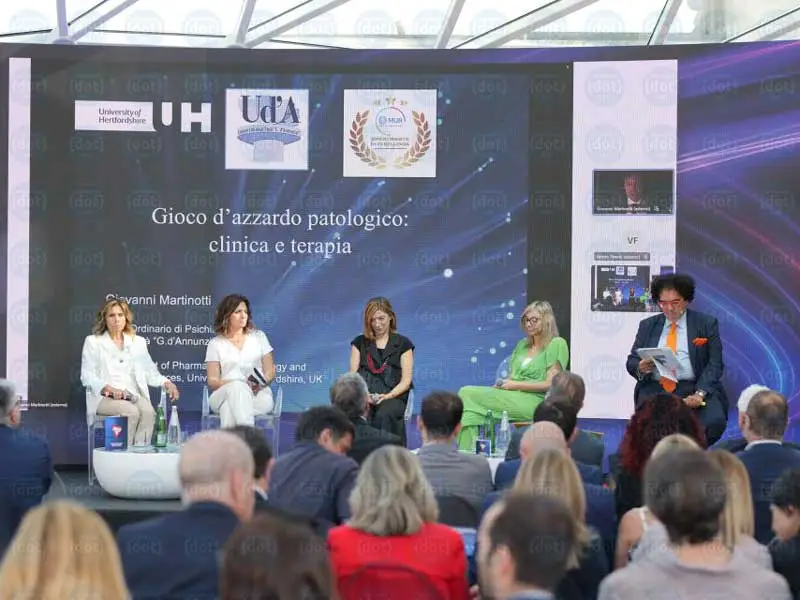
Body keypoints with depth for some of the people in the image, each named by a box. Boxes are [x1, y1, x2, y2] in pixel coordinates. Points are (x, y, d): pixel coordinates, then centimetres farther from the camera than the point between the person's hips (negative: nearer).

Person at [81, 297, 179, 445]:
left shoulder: (138, 342, 20)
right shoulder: (93, 342, 10)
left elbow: (149, 371, 15)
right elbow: (87, 376, 2)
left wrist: (166, 383, -6)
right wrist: (108, 388, -17)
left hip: (133, 395, 3)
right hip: (104, 397, -3)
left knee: (148, 411, -31)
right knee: (132, 411, -33)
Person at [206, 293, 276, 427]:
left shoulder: (259, 336, 16)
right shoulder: (216, 344, 11)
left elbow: (270, 371, 12)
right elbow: (212, 381, 3)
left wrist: (259, 384, -12)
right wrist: (232, 383, -18)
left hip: (258, 394, 0)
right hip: (225, 393, 0)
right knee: (238, 387, -39)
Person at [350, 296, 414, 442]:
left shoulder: (403, 344, 11)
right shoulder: (360, 342, 18)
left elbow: (406, 381, 4)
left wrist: (387, 396, -15)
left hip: (393, 396, -1)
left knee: (383, 416, -38)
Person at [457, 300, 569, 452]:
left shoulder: (556, 344, 1)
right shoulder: (522, 344, 25)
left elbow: (550, 384, -7)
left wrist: (516, 385, -10)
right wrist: (501, 384, -2)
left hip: (534, 402, -7)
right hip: (512, 399, 7)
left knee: (468, 394, -21)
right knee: (466, 393, -21)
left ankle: (467, 453, -22)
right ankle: (466, 454, -30)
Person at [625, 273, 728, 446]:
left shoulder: (707, 324, 9)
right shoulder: (647, 326, 18)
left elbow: (714, 364, 1)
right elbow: (631, 362, 17)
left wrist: (699, 394, -15)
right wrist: (641, 367, -9)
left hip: (693, 390, -1)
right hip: (655, 389, 1)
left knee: (714, 421, -30)